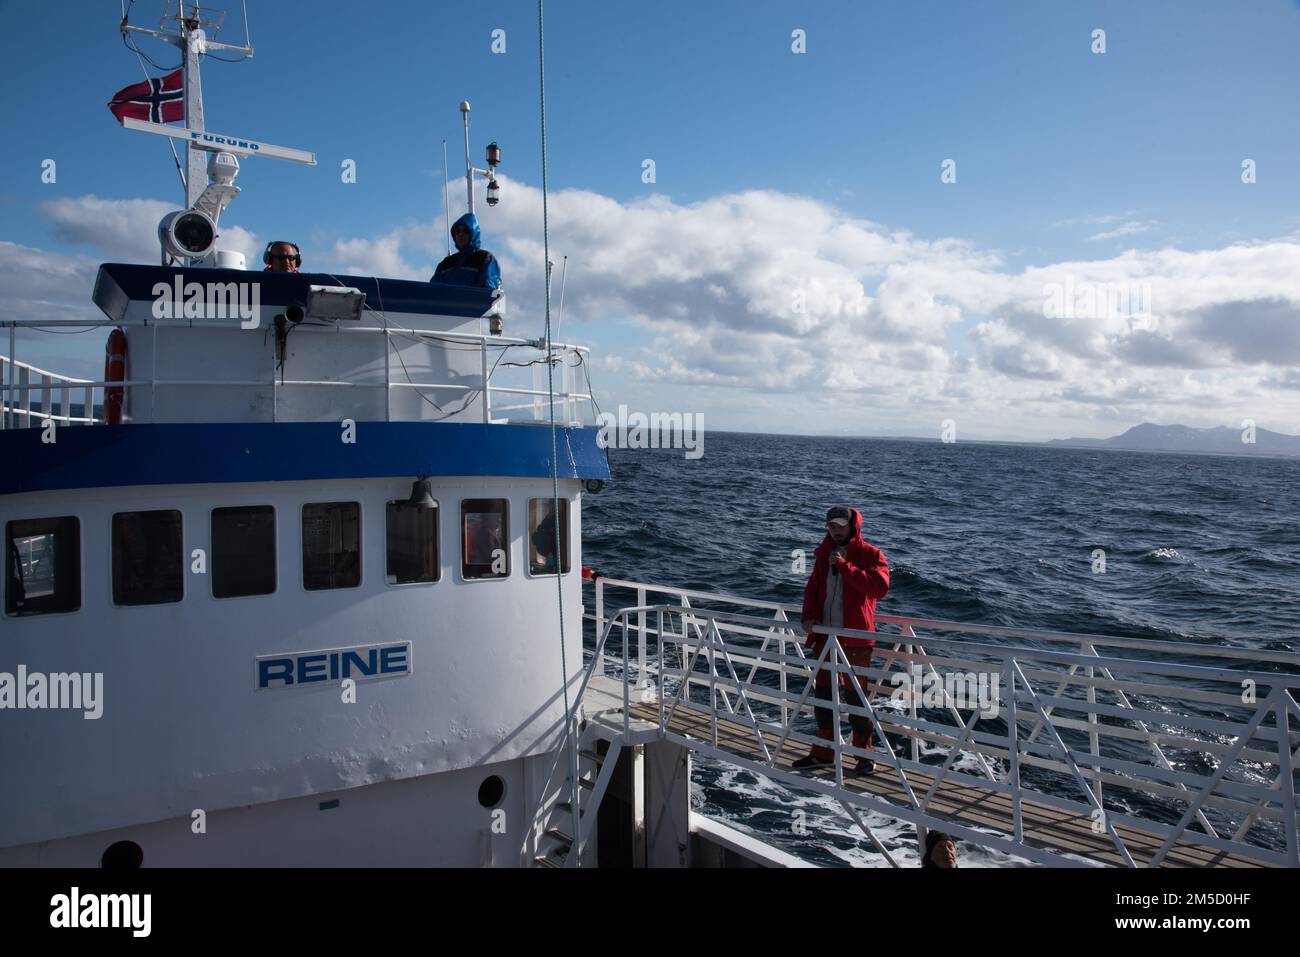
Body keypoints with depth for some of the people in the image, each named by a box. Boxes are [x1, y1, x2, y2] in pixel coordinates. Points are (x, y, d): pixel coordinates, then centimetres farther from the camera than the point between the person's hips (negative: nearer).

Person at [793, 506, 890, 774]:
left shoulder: (870, 554, -7)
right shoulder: (823, 553, 10)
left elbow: (880, 587, -23)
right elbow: (813, 588, 18)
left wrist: (844, 566, -24)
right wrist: (809, 615, 0)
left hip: (855, 638, -5)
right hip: (824, 634, 6)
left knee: (855, 696, 2)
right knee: (823, 693, 12)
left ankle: (865, 754, 17)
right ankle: (824, 752, 24)